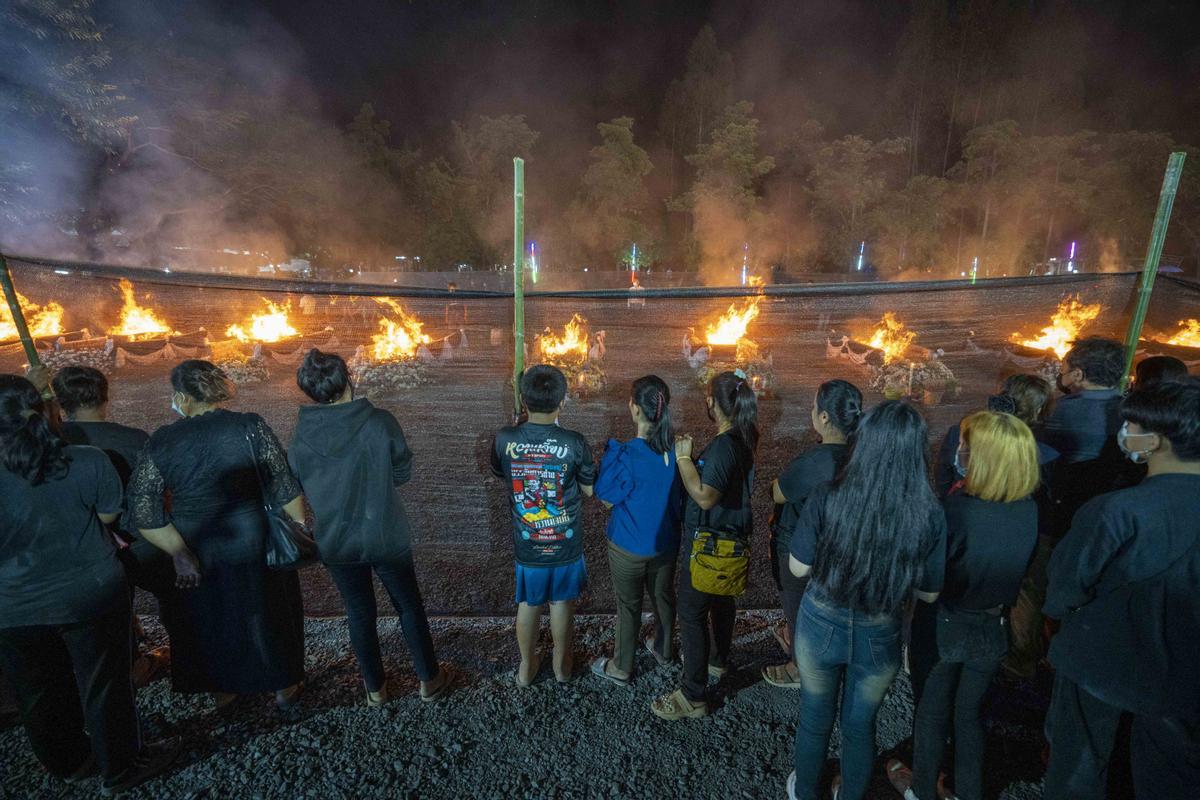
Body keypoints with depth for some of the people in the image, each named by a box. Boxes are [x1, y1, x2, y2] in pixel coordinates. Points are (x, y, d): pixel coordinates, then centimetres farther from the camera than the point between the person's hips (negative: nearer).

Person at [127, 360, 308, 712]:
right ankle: (285, 688, 35)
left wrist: (180, 554, -7)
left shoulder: (162, 441, -8)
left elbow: (143, 511, -11)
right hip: (252, 546, -1)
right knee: (267, 613, 19)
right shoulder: (250, 428, -14)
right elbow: (284, 488, -13)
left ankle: (222, 693, 43)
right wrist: (303, 526, -1)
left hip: (196, 552, 2)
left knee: (207, 622, 23)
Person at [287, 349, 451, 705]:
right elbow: (403, 473, -7)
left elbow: (299, 491, 0)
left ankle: (375, 688, 38)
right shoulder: (380, 422, -19)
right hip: (387, 538, -2)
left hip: (336, 542, 2)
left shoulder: (300, 438, -13)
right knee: (409, 606, 17)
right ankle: (429, 680, 32)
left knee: (359, 613, 21)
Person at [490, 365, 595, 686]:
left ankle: (527, 666, 40)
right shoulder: (574, 443, -20)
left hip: (527, 544, 1)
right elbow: (590, 490, -8)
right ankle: (562, 664, 40)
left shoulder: (504, 439, -16)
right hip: (566, 544, -1)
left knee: (528, 605, 22)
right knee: (562, 604, 20)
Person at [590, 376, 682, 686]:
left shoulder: (625, 455, -28)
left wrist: (611, 454, -7)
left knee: (628, 605, 14)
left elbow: (607, 500, -16)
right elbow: (681, 494, 1)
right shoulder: (678, 449, -12)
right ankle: (663, 650, 49)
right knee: (663, 596, 25)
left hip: (630, 547, -5)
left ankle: (621, 668, 34)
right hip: (667, 542, 5)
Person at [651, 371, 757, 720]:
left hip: (710, 544, -10)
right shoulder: (742, 440, 4)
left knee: (691, 614, 1)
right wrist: (690, 457, 2)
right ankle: (718, 661, 49)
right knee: (721, 602, 27)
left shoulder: (723, 446, -25)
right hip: (732, 539, 10)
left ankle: (693, 696, 11)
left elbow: (704, 496, -31)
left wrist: (683, 458, -22)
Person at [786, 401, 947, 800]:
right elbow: (930, 592, -6)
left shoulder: (827, 499, -24)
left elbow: (799, 568, -13)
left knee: (815, 718, 24)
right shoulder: (929, 514, -19)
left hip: (822, 626, -1)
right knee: (860, 724, 26)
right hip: (880, 636, 1)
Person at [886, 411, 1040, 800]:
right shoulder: (1029, 509, -13)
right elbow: (1021, 569, 1)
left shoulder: (957, 509, -30)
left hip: (942, 628, -4)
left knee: (931, 714, 19)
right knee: (969, 714, 25)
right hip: (991, 630, 4)